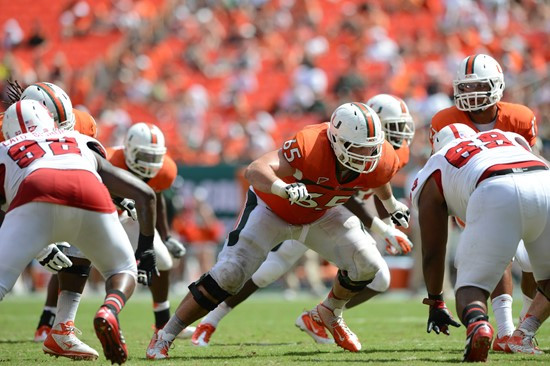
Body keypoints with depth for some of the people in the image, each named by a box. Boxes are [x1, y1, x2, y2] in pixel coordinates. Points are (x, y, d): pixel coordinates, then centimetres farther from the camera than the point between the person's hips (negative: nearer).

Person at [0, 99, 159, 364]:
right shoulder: (85, 148, 40)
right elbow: (145, 194, 37)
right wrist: (146, 249, 46)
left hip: (37, 198, -2)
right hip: (91, 197, 2)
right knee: (124, 272, 24)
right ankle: (109, 311, -7)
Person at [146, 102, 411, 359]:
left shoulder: (378, 160, -23)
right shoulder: (310, 146, -41)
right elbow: (255, 171, -51)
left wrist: (390, 204, 23)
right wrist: (284, 189, -69)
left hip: (320, 214, 5)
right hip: (273, 209, -5)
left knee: (367, 266, -6)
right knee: (228, 274, -14)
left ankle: (331, 314, 25)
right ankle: (164, 337, -2)